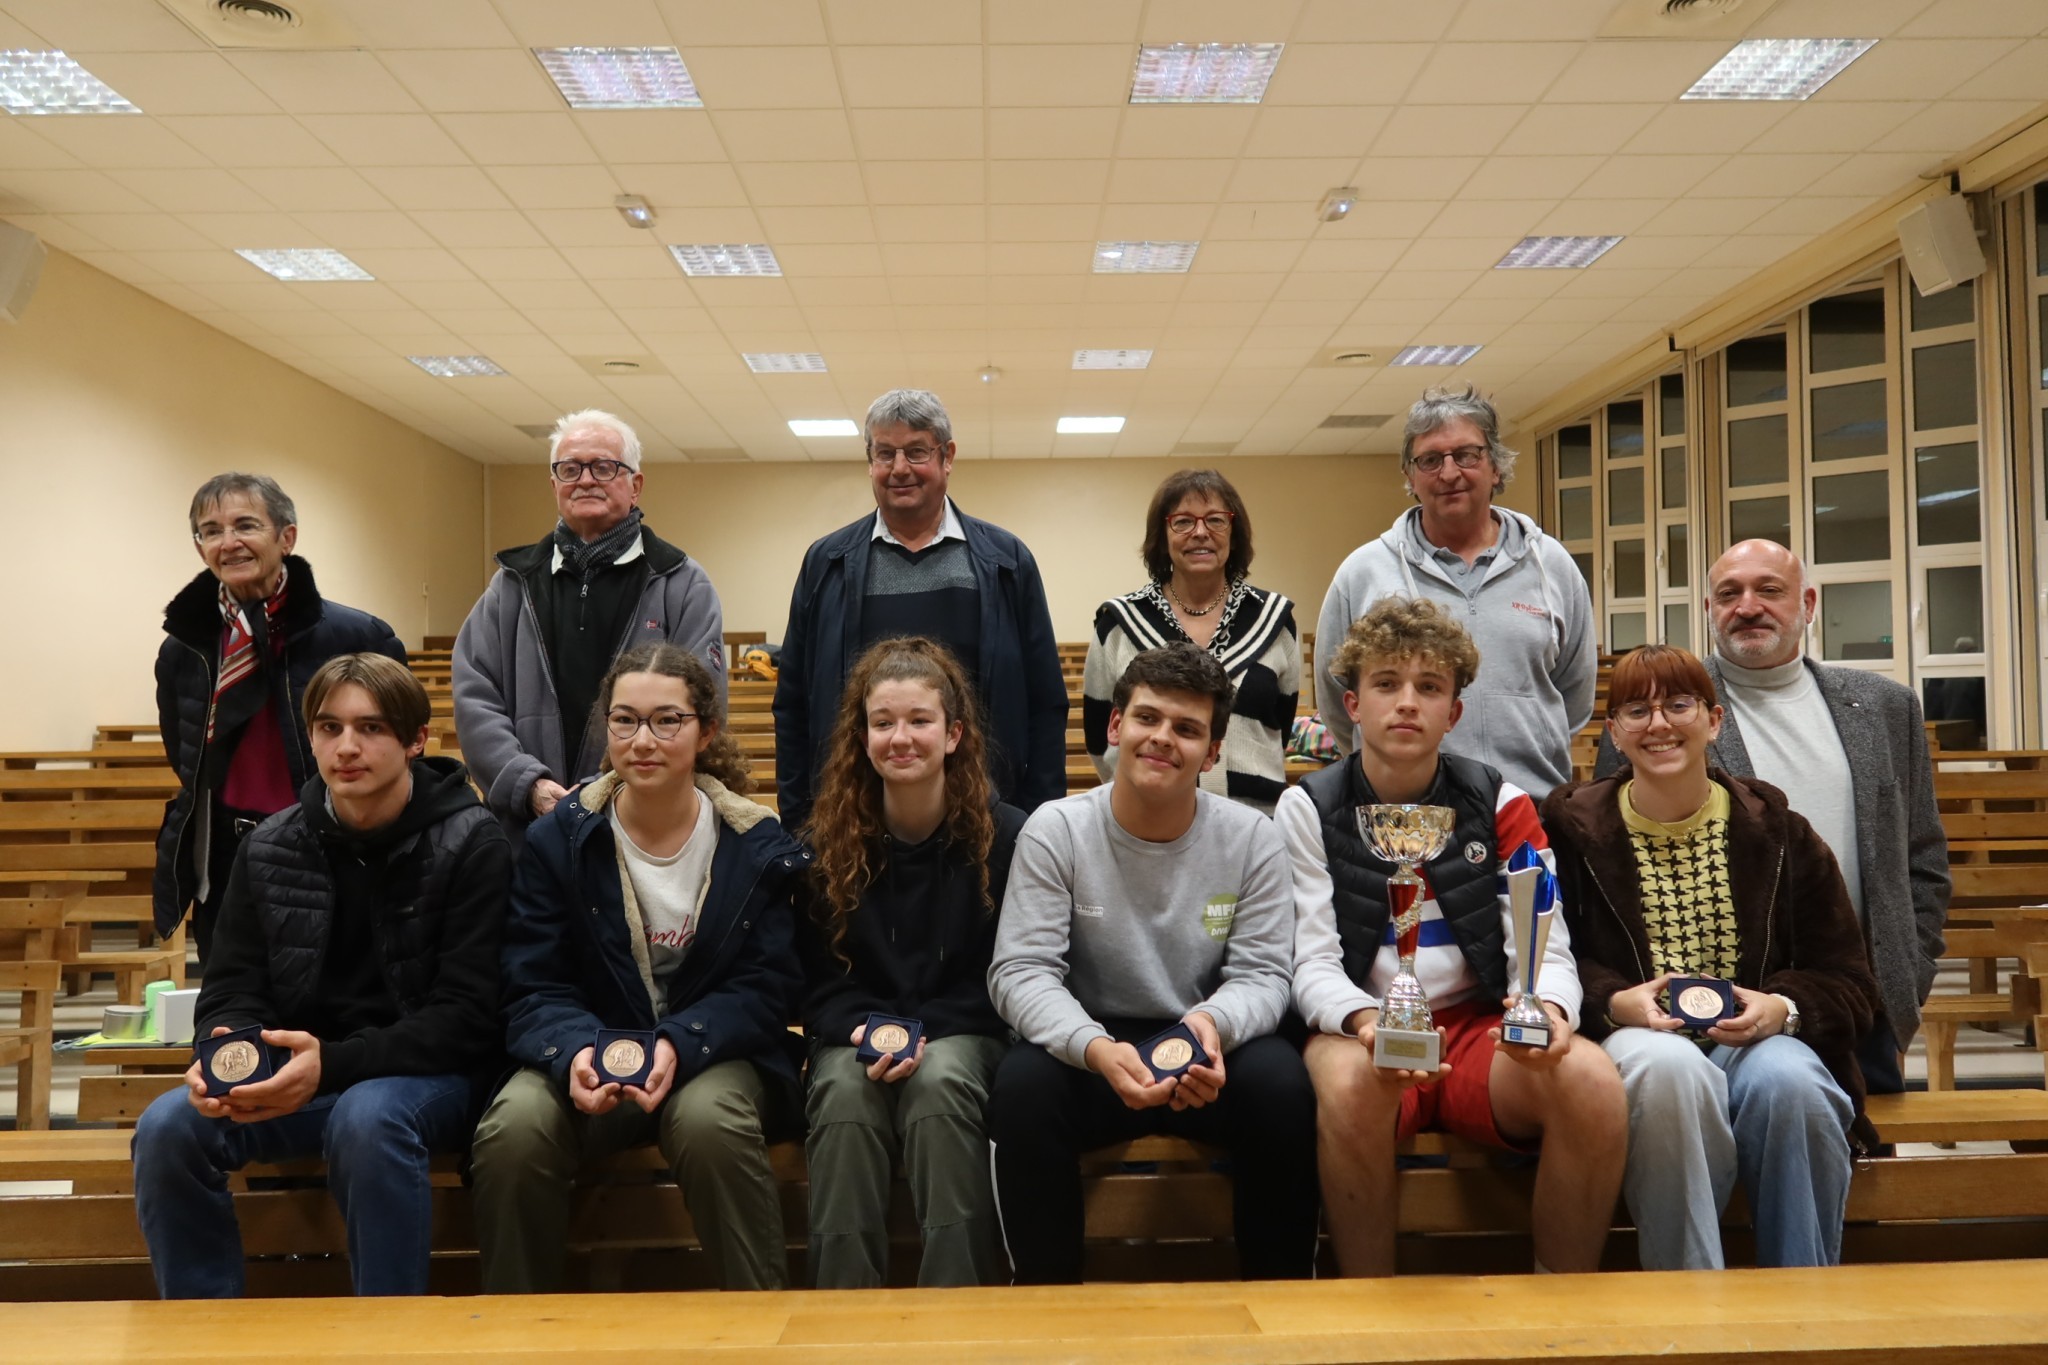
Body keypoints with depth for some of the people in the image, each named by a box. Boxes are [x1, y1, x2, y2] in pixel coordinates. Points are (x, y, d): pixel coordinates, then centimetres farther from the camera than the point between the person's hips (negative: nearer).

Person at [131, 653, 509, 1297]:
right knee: (168, 1125, -21)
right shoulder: (269, 846, 5)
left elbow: (468, 1016, -13)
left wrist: (333, 1063, -26)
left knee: (368, 1117, -36)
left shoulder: (470, 845, -9)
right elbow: (232, 989, 8)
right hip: (295, 1073, 4)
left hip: (427, 1073, -4)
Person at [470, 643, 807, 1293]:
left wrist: (679, 1045, -24)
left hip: (717, 1053, -1)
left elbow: (766, 988, -6)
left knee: (708, 1118, -34)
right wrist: (574, 1052, -27)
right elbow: (533, 988, -4)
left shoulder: (756, 846, -3)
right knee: (514, 1128, -29)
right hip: (588, 1052, 1)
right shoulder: (558, 838, -1)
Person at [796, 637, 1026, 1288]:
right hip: (857, 1033, 2)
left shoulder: (1003, 835, -5)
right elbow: (817, 977, 4)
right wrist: (860, 1033, -18)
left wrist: (921, 1034, -18)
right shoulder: (829, 839, 1)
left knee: (939, 1081, -35)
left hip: (961, 1033, -1)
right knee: (842, 1089, -32)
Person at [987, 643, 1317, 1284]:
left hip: (1209, 1052, 1)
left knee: (1281, 1082, -29)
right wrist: (1097, 1050, -33)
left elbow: (1262, 973, -4)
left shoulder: (1251, 838, -5)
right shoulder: (1055, 831, -9)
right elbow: (1019, 972, -13)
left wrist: (1214, 1022, -30)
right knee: (1022, 1083, -31)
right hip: (1086, 1049, -1)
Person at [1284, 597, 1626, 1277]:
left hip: (1483, 1028, 2)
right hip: (1358, 1031, -2)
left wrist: (1548, 1008, -26)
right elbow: (1313, 965, -6)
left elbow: (1548, 949, -1)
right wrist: (1366, 1021, -29)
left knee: (1593, 1082, -28)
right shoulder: (1307, 809, 2)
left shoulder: (1501, 805, 6)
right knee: (1349, 1081, -37)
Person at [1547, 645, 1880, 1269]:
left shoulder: (1776, 829, 11)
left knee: (1787, 1082, -34)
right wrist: (1615, 1002, -16)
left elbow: (1849, 983, 10)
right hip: (1634, 1039, -2)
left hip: (1759, 1040, 2)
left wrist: (1784, 1009, -12)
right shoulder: (1571, 826, 7)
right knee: (1671, 1067, -38)